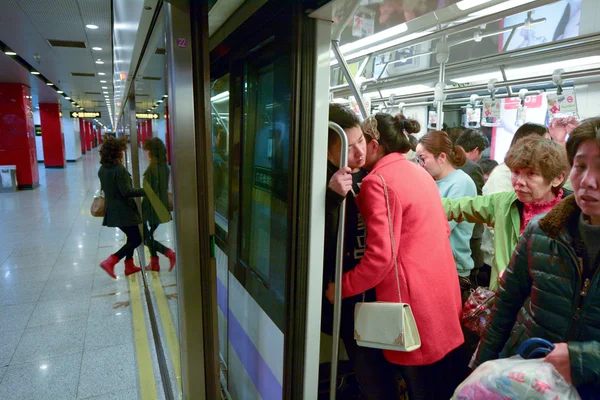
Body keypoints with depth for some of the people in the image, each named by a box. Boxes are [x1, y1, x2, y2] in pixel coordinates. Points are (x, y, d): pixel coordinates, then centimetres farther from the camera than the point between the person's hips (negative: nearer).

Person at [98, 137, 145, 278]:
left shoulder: (102, 169, 6)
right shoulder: (119, 169, -21)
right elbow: (126, 191, -24)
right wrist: (144, 191, -18)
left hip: (112, 209, 9)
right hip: (123, 210, -9)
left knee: (131, 237, 21)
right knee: (136, 239, 0)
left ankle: (129, 266, 27)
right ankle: (110, 262, -5)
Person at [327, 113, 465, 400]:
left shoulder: (377, 181, -15)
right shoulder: (421, 173, 11)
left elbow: (380, 257, -22)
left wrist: (341, 288, -9)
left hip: (415, 300, -9)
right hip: (442, 291, 9)